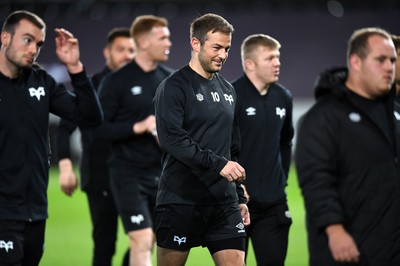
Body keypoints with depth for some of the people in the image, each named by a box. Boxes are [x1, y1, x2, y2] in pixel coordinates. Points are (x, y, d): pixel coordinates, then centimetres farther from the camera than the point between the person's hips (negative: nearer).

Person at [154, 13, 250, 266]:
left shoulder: (227, 90, 16)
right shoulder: (174, 87, -5)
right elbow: (171, 138, -19)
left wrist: (240, 197, 19)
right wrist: (218, 164, -23)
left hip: (224, 202, 6)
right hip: (181, 201, -6)